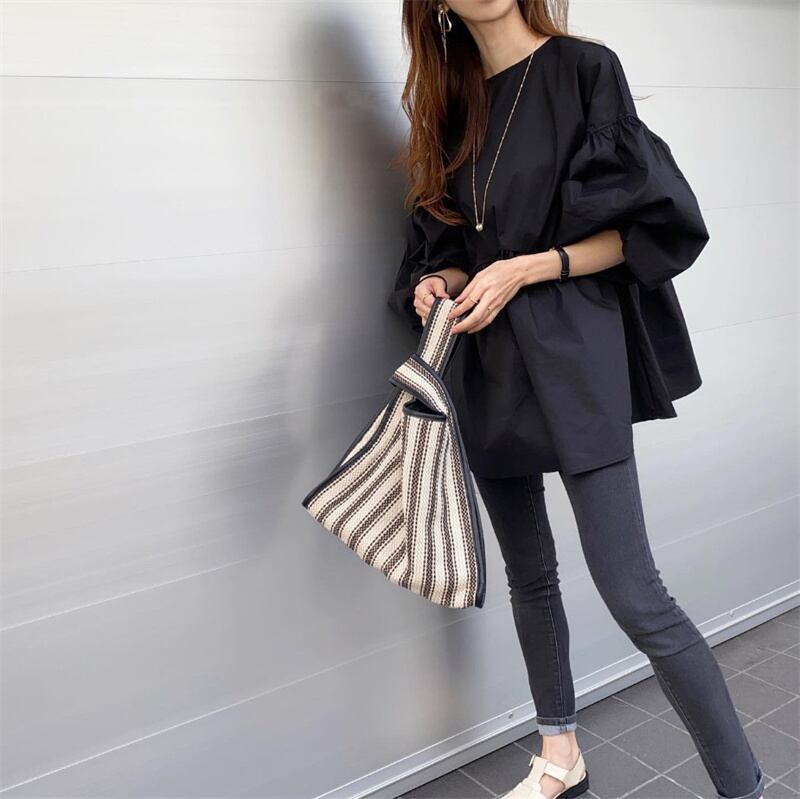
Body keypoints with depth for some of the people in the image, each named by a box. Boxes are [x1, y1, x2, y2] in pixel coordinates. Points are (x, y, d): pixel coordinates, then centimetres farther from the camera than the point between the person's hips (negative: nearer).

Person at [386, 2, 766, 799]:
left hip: (572, 358, -5)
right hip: (486, 367, 6)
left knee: (633, 596, -10)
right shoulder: (452, 104, 13)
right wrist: (439, 283, -5)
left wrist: (526, 269, -15)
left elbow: (642, 222, -6)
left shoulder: (584, 69, -2)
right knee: (529, 577, 15)